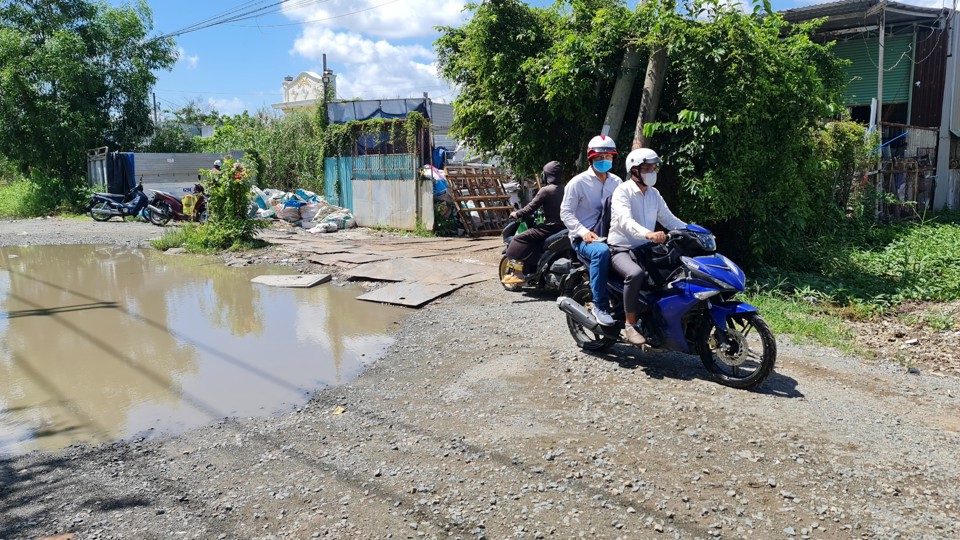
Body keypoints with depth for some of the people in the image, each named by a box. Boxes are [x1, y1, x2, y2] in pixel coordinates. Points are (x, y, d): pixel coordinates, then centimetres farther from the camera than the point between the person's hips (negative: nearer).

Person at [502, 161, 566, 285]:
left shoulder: (545, 190, -12)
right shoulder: (565, 189, 9)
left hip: (551, 227, -8)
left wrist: (516, 214, 5)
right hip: (564, 227, 8)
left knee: (519, 239, -5)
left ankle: (519, 273, -11)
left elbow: (531, 208, -9)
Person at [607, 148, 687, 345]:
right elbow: (625, 221, -29)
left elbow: (668, 218, 12)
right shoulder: (623, 191, -12)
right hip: (622, 249, -7)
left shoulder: (654, 194, 13)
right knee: (636, 274, -37)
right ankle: (630, 324, -23)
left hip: (646, 249, 8)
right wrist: (648, 234, -48)